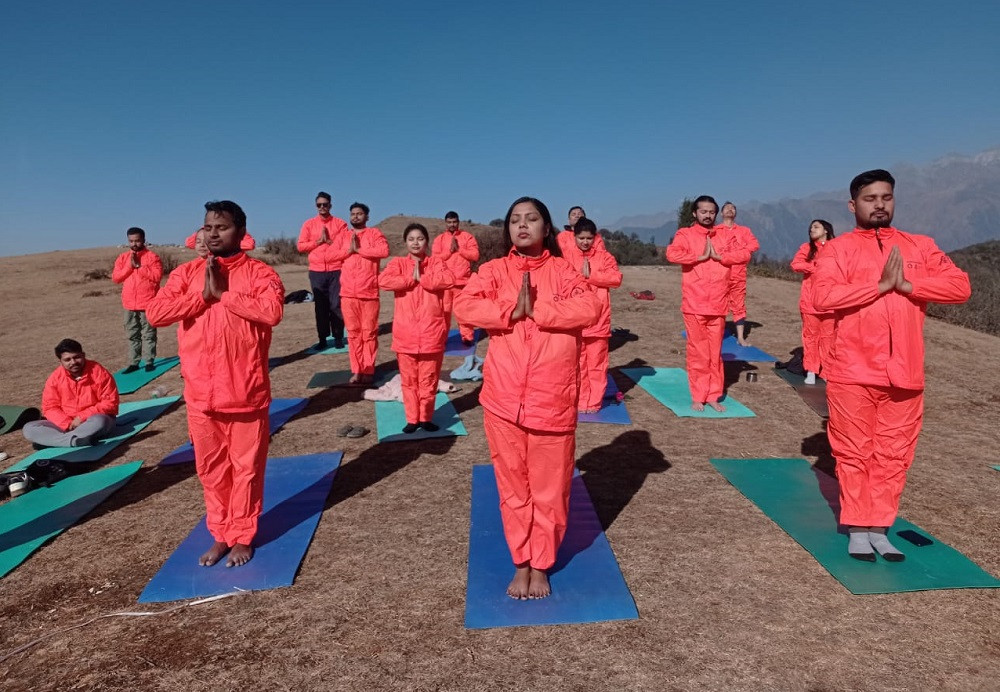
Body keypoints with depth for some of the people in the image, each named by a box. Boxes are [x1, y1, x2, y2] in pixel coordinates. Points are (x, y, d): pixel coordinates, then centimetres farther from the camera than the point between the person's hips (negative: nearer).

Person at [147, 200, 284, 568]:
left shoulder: (259, 273, -5)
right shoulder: (186, 273, 6)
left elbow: (272, 311, -24)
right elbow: (155, 313, -6)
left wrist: (223, 293, -18)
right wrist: (203, 295, -13)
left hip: (246, 392, -4)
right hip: (200, 394, 4)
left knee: (246, 467, 8)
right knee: (211, 468, 16)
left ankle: (242, 536, 26)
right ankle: (220, 534, 33)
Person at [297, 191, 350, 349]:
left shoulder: (340, 224, 4)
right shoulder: (309, 224, 8)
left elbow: (347, 246, -3)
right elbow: (301, 246, 3)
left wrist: (330, 241, -11)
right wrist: (318, 241, -6)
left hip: (336, 270, -2)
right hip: (316, 271, 2)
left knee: (336, 305, -2)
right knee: (320, 306, 5)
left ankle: (338, 338, 6)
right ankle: (323, 338, 11)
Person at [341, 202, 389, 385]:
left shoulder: (374, 233, 4)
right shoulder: (344, 236, 18)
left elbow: (384, 251, -14)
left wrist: (359, 249, -10)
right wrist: (349, 249, -5)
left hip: (369, 292, -4)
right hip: (347, 293, 4)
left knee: (369, 332, 0)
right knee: (353, 332, 6)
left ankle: (368, 370, 7)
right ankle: (356, 369, 12)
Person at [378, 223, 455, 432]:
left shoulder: (436, 262, 4)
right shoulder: (398, 263, 5)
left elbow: (449, 280, -17)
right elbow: (383, 281, -15)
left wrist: (422, 277, -15)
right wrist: (411, 278, -14)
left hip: (431, 333, 0)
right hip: (405, 334, 1)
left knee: (429, 379, 9)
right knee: (409, 380, 10)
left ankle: (426, 417, 24)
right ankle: (412, 419, 23)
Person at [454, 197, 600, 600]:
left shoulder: (563, 271, 3)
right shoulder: (494, 271, 6)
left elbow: (590, 308, -14)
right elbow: (463, 306, -10)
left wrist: (536, 310, -17)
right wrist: (511, 311, -17)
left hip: (553, 398, -1)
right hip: (504, 398, 1)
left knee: (550, 487, 9)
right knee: (513, 485, 13)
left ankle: (542, 565, 29)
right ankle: (521, 563, 31)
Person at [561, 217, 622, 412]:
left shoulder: (604, 256, 6)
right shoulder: (565, 256, 4)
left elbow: (616, 278, -7)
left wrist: (590, 275, -13)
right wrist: (580, 275, -16)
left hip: (598, 318, 0)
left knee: (597, 362, 4)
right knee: (577, 362, 6)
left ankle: (595, 401, 14)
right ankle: (581, 401, 17)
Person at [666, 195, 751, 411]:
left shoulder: (725, 236, 12)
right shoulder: (685, 234, 1)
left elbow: (744, 254, 0)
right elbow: (672, 254, -19)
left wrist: (719, 256, -11)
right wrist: (701, 256, -12)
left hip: (718, 305, 3)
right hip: (694, 305, -3)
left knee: (715, 352, 9)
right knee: (698, 352, 2)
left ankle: (713, 395, 19)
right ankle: (698, 396, 12)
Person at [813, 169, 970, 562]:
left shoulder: (920, 247, 11)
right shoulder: (838, 248, 1)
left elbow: (960, 286, 1)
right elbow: (823, 296, -16)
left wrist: (907, 284, -11)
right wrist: (881, 284, -16)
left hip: (905, 373, 3)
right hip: (853, 373, -3)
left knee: (894, 455, 9)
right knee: (854, 453, 5)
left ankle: (880, 528, 20)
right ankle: (857, 529, 16)